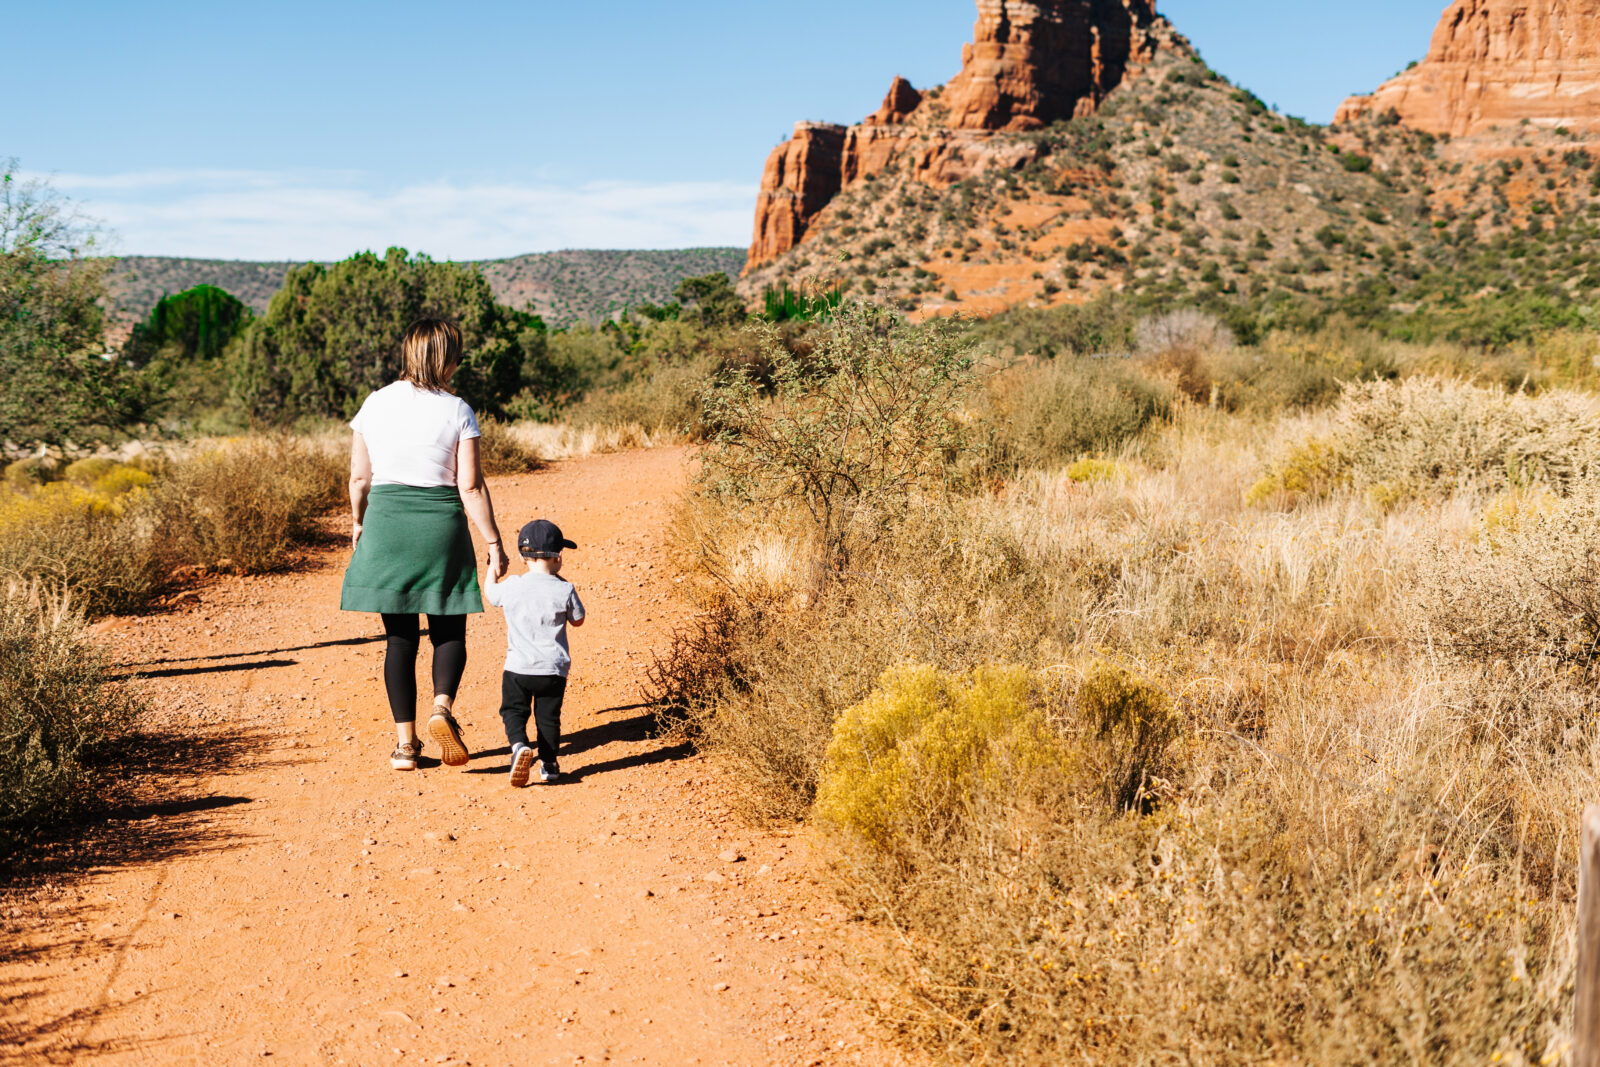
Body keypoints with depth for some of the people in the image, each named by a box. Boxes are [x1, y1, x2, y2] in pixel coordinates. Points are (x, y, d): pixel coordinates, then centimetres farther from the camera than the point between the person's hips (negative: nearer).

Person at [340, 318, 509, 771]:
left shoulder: (375, 404, 2)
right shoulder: (456, 411, -5)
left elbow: (359, 478, 7)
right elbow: (471, 487, -8)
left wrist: (358, 522, 23)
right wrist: (494, 544, -3)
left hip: (386, 520, 2)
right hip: (441, 526, -2)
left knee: (400, 636, 9)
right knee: (449, 631, 12)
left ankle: (405, 742, 7)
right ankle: (443, 706, -15)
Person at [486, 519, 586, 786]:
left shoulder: (511, 587, -7)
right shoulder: (564, 590, -11)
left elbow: (490, 592, 16)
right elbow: (578, 621, 6)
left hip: (517, 668, 0)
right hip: (553, 669, 0)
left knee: (513, 710, 12)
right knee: (548, 716, 14)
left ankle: (519, 745, -13)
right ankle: (548, 765, 18)